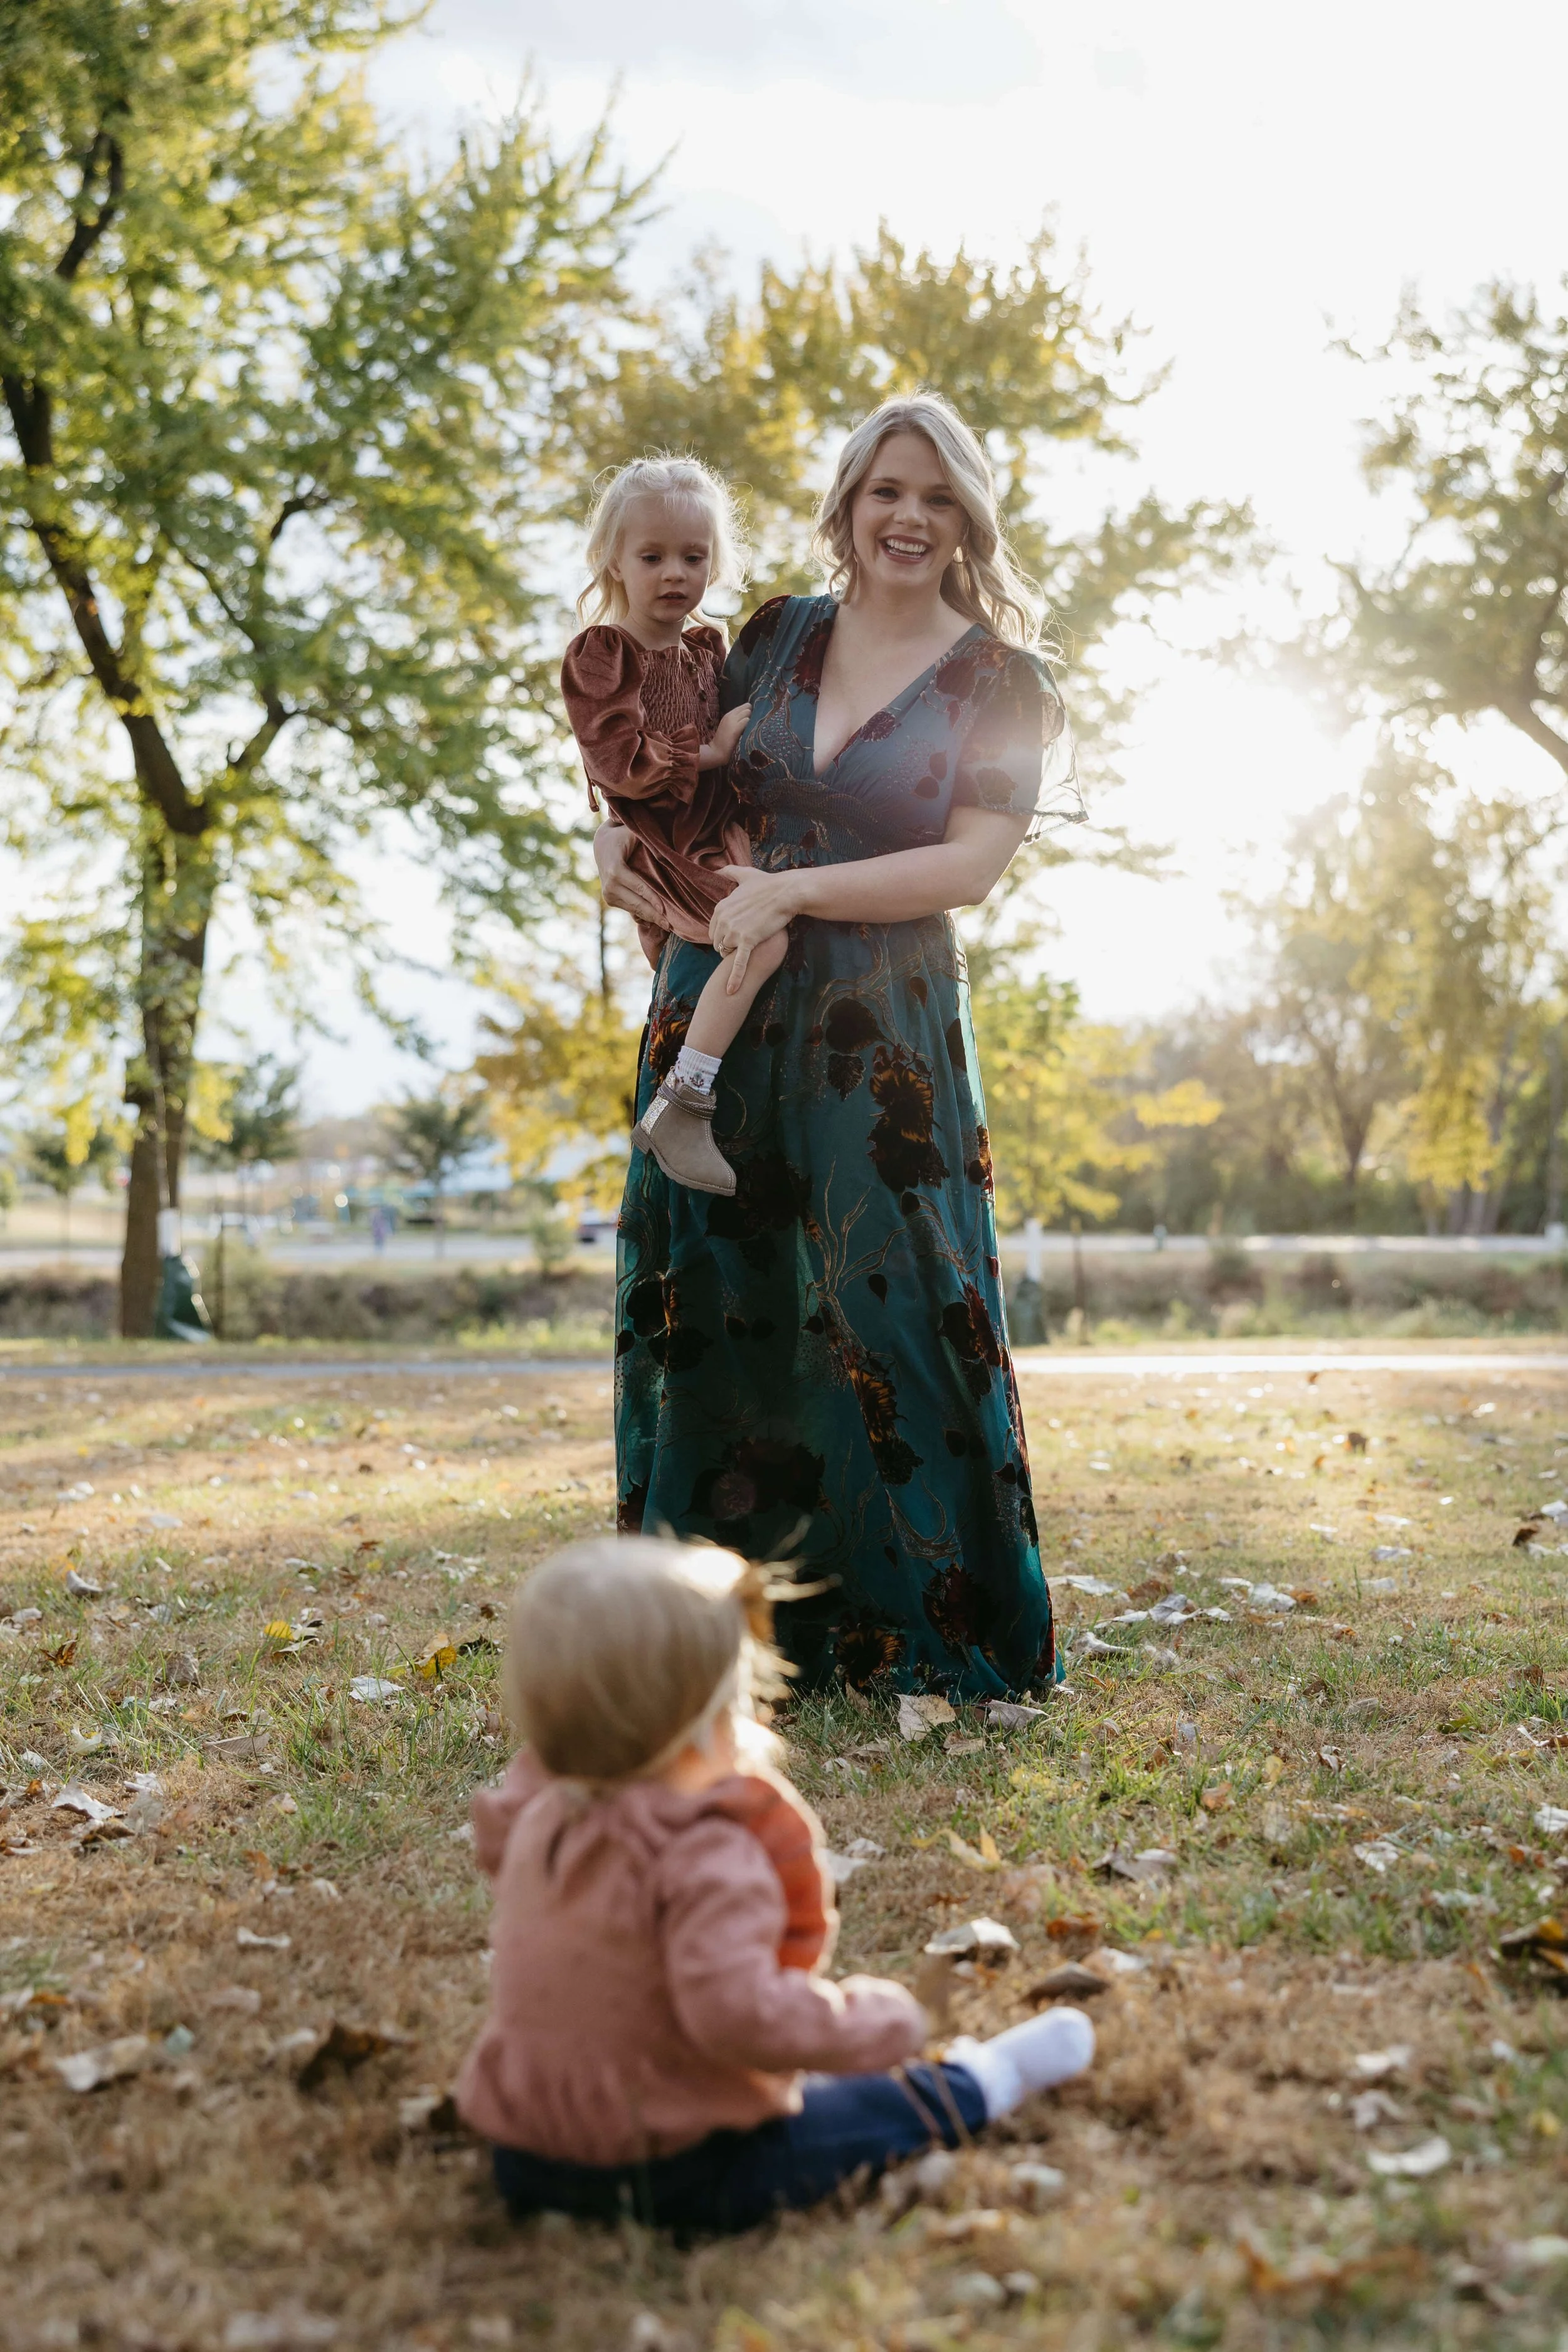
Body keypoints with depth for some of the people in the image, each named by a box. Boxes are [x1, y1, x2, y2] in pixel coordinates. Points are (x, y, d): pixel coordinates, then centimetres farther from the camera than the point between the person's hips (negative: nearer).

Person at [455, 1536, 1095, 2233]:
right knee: (873, 2106, 14)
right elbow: (736, 2011, -39)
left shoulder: (537, 1813, -2)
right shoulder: (710, 1857, -29)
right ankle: (977, 2083, 37)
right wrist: (876, 2023, -23)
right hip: (671, 2172, -7)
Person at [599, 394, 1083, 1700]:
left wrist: (796, 890, -17)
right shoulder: (779, 635, 11)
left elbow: (971, 864, -11)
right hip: (722, 1003, 5)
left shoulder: (1002, 683, -1)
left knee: (891, 1305, -6)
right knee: (707, 1294, 7)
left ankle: (944, 1629, 9)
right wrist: (624, 830, 3)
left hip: (882, 1027, -4)